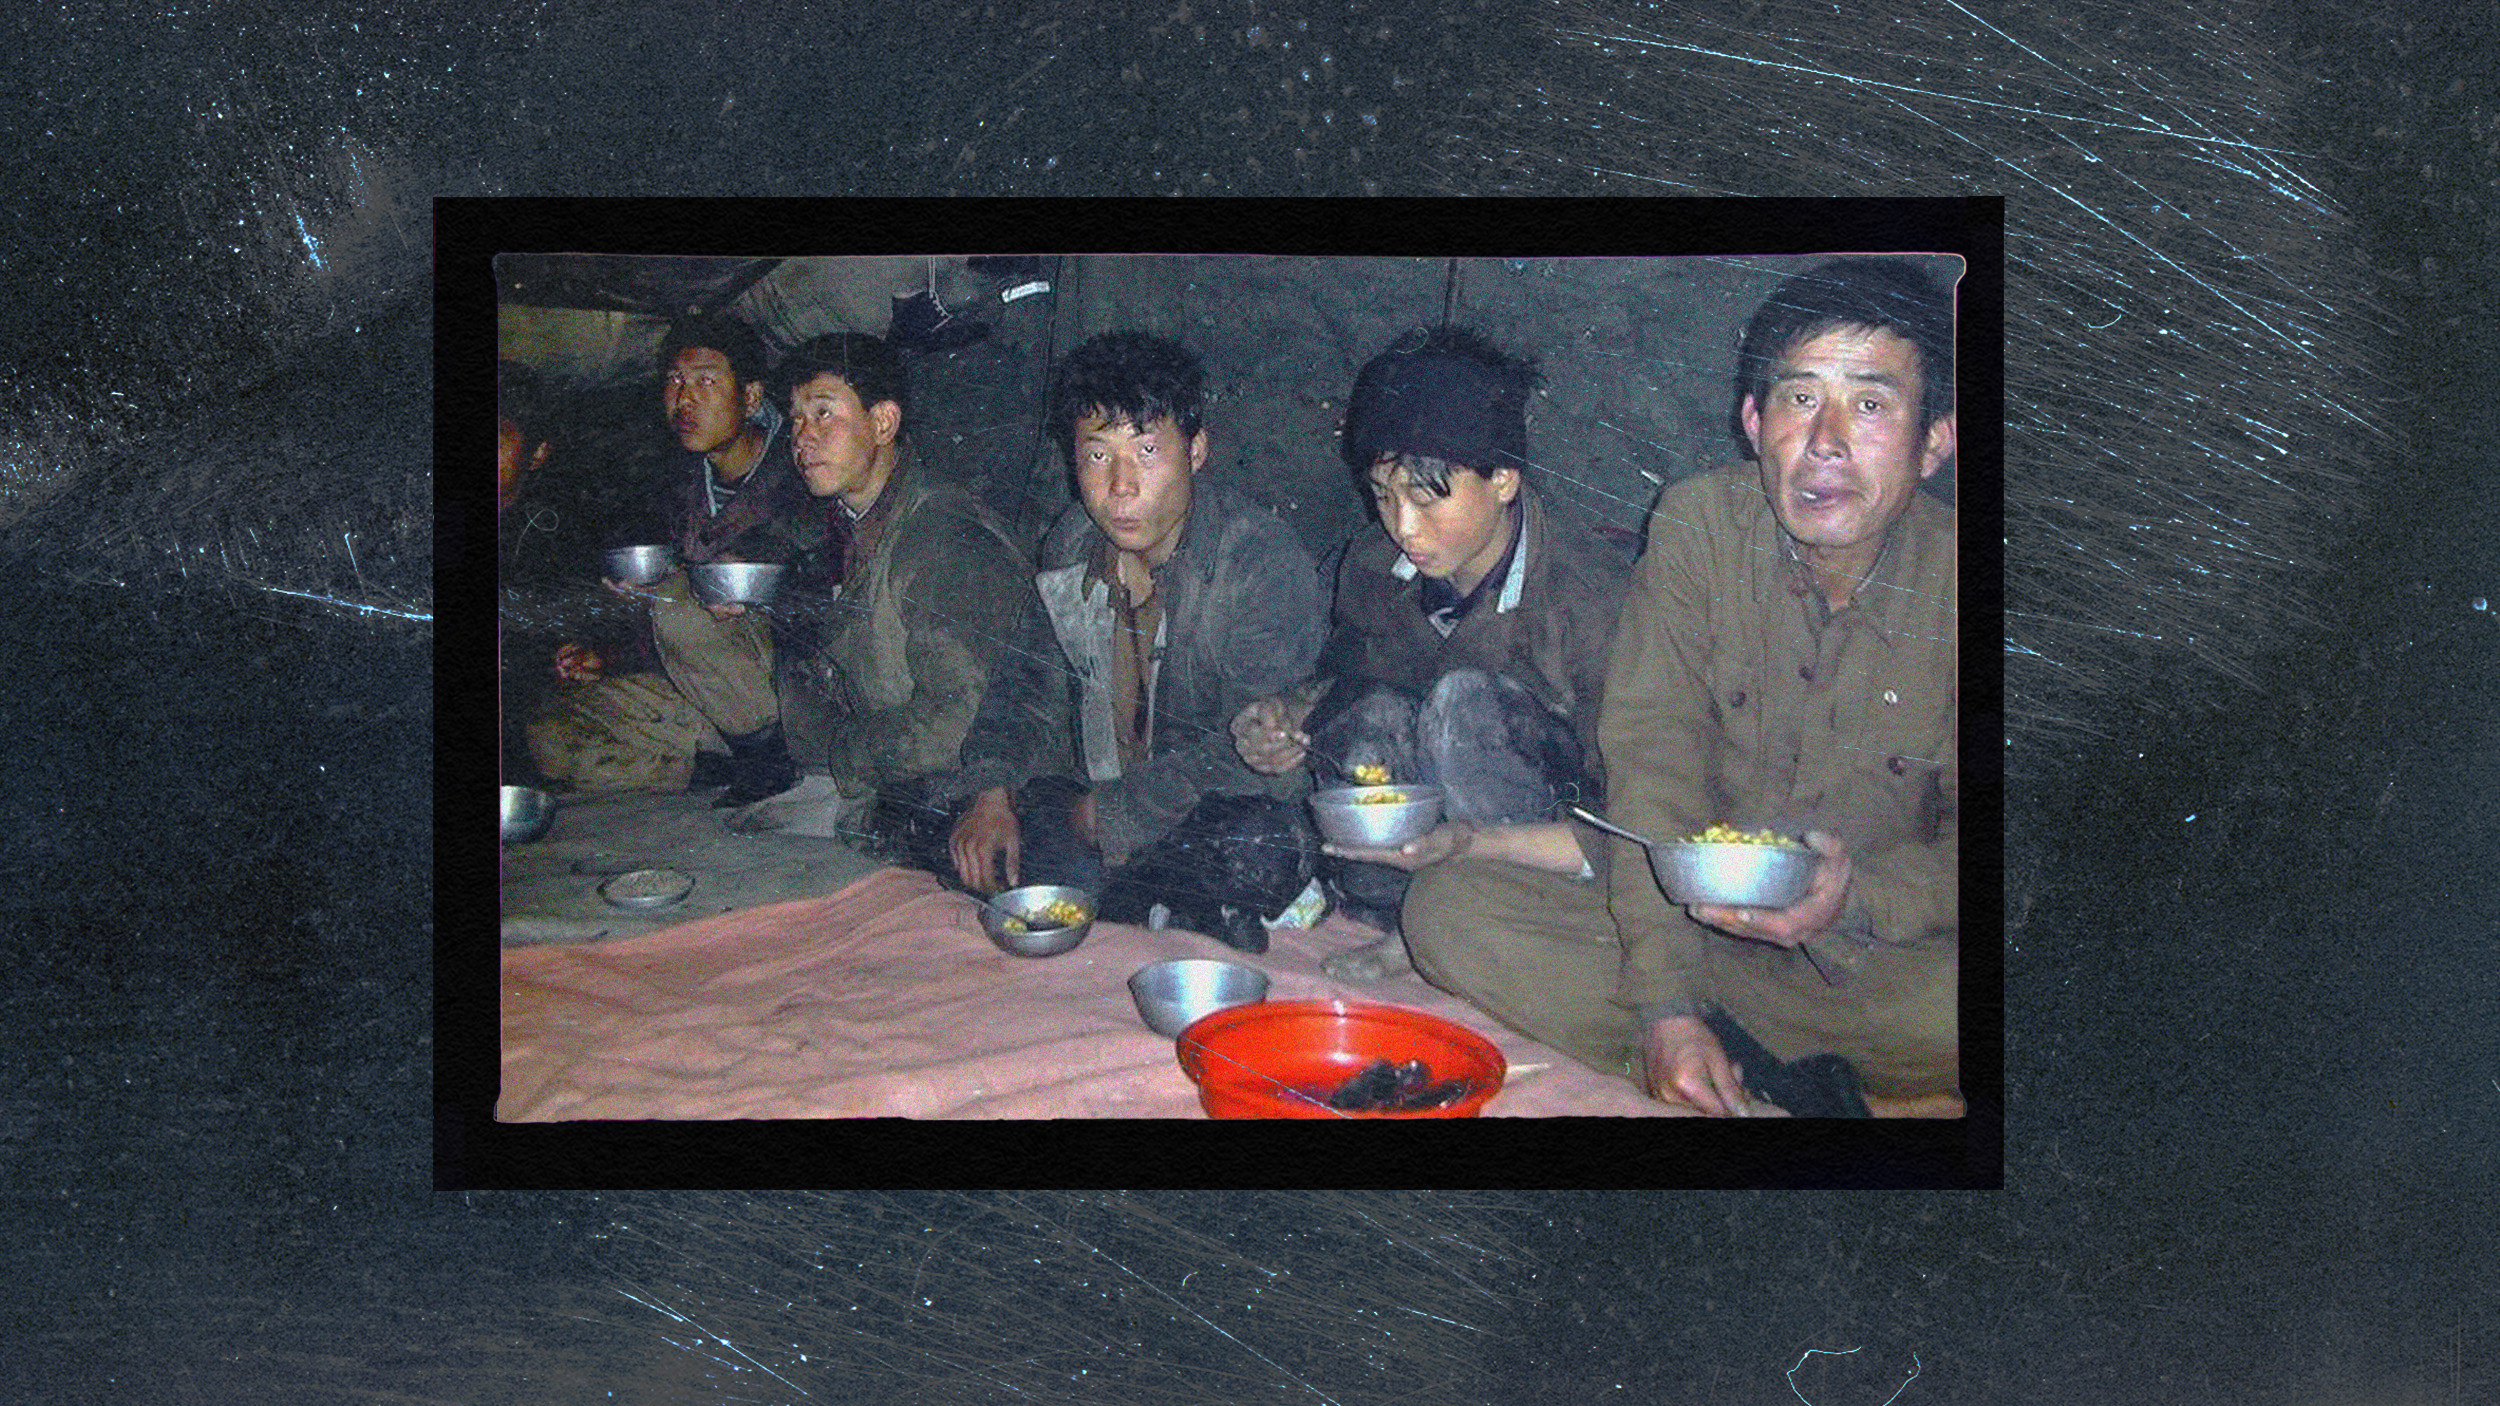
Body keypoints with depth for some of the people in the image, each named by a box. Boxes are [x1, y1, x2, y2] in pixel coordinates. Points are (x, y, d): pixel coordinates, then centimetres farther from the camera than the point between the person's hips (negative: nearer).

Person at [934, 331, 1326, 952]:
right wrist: (989, 790, -4)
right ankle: (1172, 909, -12)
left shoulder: (1266, 563, -19)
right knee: (929, 817, -12)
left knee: (1254, 847, -40)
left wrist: (1110, 814, -18)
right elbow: (1029, 680, 15)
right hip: (1088, 800, 7)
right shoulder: (1070, 547, 2)